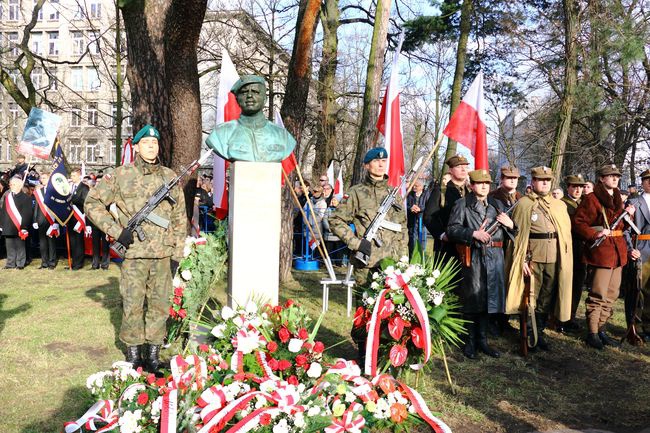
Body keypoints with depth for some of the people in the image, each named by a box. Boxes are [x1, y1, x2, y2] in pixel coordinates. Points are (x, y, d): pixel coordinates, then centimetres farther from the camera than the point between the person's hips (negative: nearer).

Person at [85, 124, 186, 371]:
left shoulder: (170, 177, 10)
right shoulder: (122, 175, 1)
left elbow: (179, 217, 14)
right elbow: (93, 202, 2)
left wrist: (178, 251, 8)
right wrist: (116, 231, -7)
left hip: (163, 255, 3)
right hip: (134, 253, -3)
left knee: (160, 305, 8)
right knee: (132, 306, 1)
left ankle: (154, 353, 19)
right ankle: (133, 353, 15)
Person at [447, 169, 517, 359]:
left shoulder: (497, 205, 17)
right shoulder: (462, 205, 1)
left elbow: (511, 233, 21)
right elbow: (452, 230, -8)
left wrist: (510, 224, 0)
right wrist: (474, 233, -18)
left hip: (495, 258, 5)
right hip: (474, 258, -5)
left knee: (489, 299, 9)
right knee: (472, 300, 0)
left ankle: (482, 340, 20)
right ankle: (470, 342, 11)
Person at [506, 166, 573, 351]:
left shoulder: (559, 205, 14)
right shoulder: (524, 204, -1)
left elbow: (566, 232, 14)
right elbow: (517, 233, -5)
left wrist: (565, 259, 4)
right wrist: (522, 260, -12)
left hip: (555, 258, 4)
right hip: (533, 258, -4)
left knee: (547, 298, 10)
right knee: (531, 297, 0)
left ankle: (539, 332, 23)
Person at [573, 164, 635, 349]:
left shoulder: (617, 199, 18)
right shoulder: (591, 199, -8)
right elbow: (578, 223, -13)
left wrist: (628, 214, 6)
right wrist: (595, 234, -26)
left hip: (618, 252, 8)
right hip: (600, 252, -8)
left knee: (612, 295, 12)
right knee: (598, 295, -7)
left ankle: (601, 329, 22)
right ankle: (592, 333, 2)